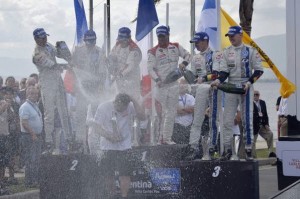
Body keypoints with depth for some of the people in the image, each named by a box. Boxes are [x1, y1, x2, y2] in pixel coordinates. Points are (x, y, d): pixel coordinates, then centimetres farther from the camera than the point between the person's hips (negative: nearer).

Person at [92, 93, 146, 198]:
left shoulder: (129, 107, -6)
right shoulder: (103, 107, -8)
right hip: (107, 146, 0)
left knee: (125, 174, -7)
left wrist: (133, 101, -21)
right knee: (108, 175, 8)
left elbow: (142, 117, -16)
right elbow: (97, 126, -6)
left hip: (124, 146, 0)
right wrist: (109, 136, -23)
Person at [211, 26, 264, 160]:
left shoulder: (250, 51, -2)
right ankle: (227, 149, 6)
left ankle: (248, 149, 1)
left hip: (245, 88, -4)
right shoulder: (226, 52, 10)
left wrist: (249, 82, -15)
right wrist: (219, 80, -13)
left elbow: (259, 70, -2)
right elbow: (224, 71, 7)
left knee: (247, 119, -4)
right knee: (227, 120, 1)